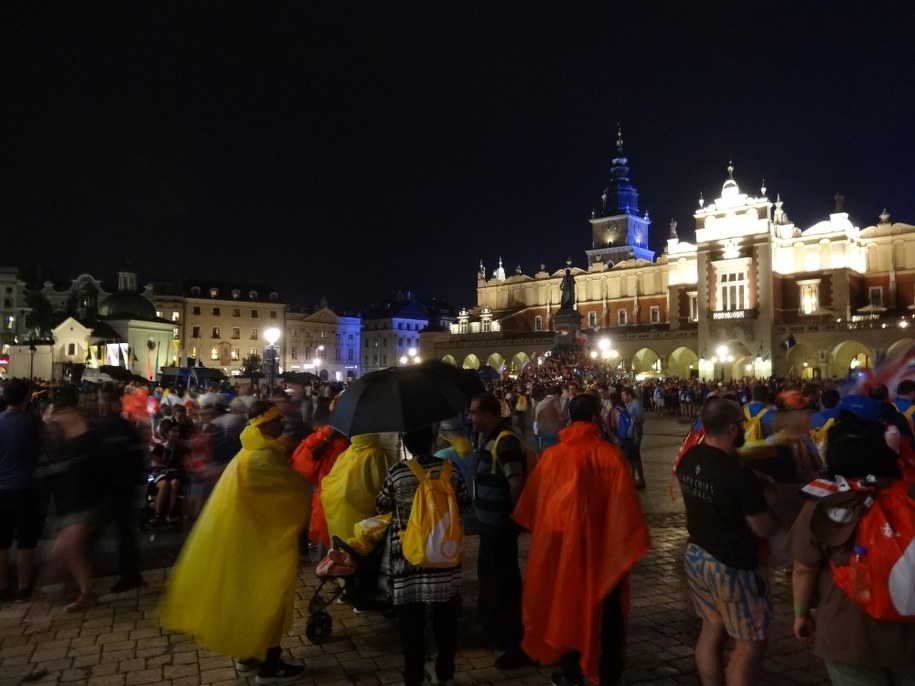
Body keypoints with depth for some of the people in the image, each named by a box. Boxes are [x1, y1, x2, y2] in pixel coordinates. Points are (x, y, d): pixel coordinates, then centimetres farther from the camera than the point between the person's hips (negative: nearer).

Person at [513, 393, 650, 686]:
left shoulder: (551, 455, -9)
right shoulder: (611, 454, -16)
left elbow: (532, 503, 1)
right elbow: (625, 505, -15)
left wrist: (544, 531, 17)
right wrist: (632, 541, -3)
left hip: (562, 542, 1)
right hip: (604, 543, -1)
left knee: (566, 603, 18)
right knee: (605, 605, 18)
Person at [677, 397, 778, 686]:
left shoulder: (688, 459, -4)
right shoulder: (739, 475, -27)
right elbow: (762, 529, -17)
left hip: (696, 555, 8)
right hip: (732, 565, -7)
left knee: (711, 629, 21)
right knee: (751, 644, 9)